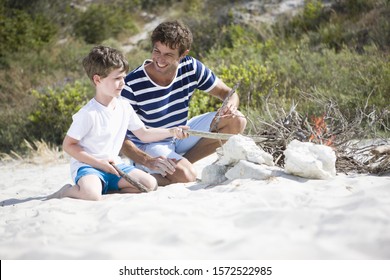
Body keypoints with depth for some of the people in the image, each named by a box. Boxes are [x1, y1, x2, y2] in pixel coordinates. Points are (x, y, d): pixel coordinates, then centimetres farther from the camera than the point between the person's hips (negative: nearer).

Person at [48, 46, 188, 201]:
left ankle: (106, 190, -4)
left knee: (150, 184, -9)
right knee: (92, 195, -38)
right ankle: (68, 191, -5)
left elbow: (143, 134, 15)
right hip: (87, 166, -7)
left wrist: (171, 132, 3)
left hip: (113, 165, 7)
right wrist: (99, 163, -17)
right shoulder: (88, 114, -17)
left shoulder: (124, 106, 5)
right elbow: (68, 145, -12)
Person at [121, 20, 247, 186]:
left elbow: (227, 93, 0)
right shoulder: (132, 84, -24)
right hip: (148, 146, -6)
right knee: (186, 175, -35)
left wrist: (230, 105, -26)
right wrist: (147, 161, -38)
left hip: (181, 135, 6)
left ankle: (182, 163, -8)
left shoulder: (191, 68, -11)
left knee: (236, 121, -11)